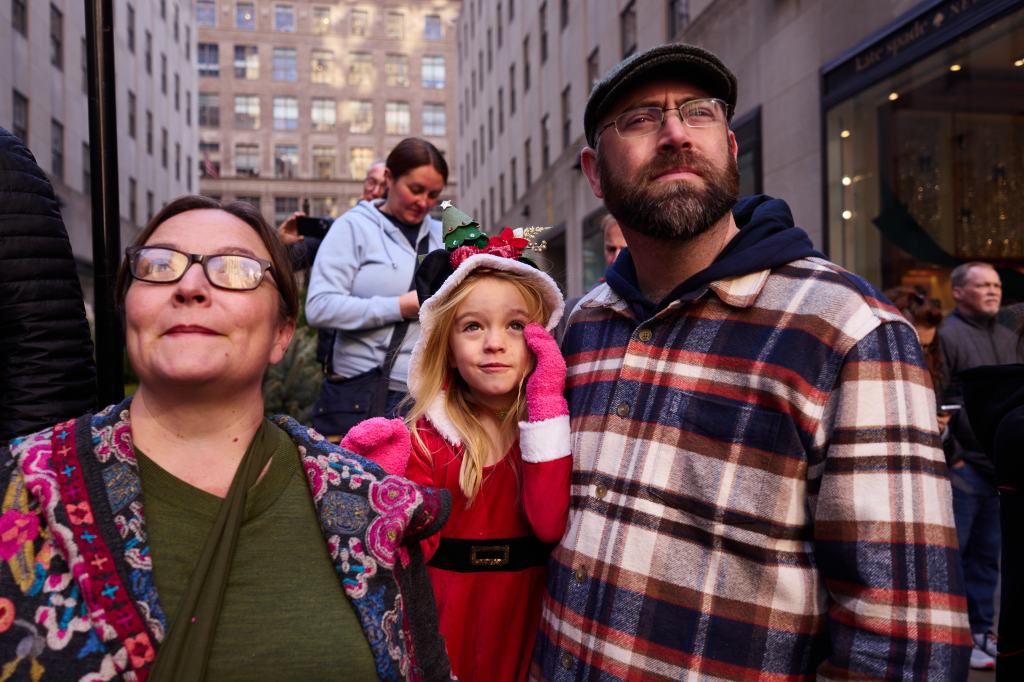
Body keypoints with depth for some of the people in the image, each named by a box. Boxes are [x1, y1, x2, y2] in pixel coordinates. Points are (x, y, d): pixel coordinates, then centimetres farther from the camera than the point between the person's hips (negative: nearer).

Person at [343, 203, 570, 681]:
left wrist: (545, 406, -23)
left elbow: (552, 525, -22)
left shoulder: (551, 422, -7)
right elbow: (414, 552, -11)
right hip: (446, 633, -1)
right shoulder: (427, 437, -9)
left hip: (528, 627, 1)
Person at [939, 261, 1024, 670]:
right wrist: (951, 455, -14)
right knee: (950, 552, 1)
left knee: (987, 553, 13)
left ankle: (980, 630, 24)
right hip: (963, 466, -7)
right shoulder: (946, 335, -8)